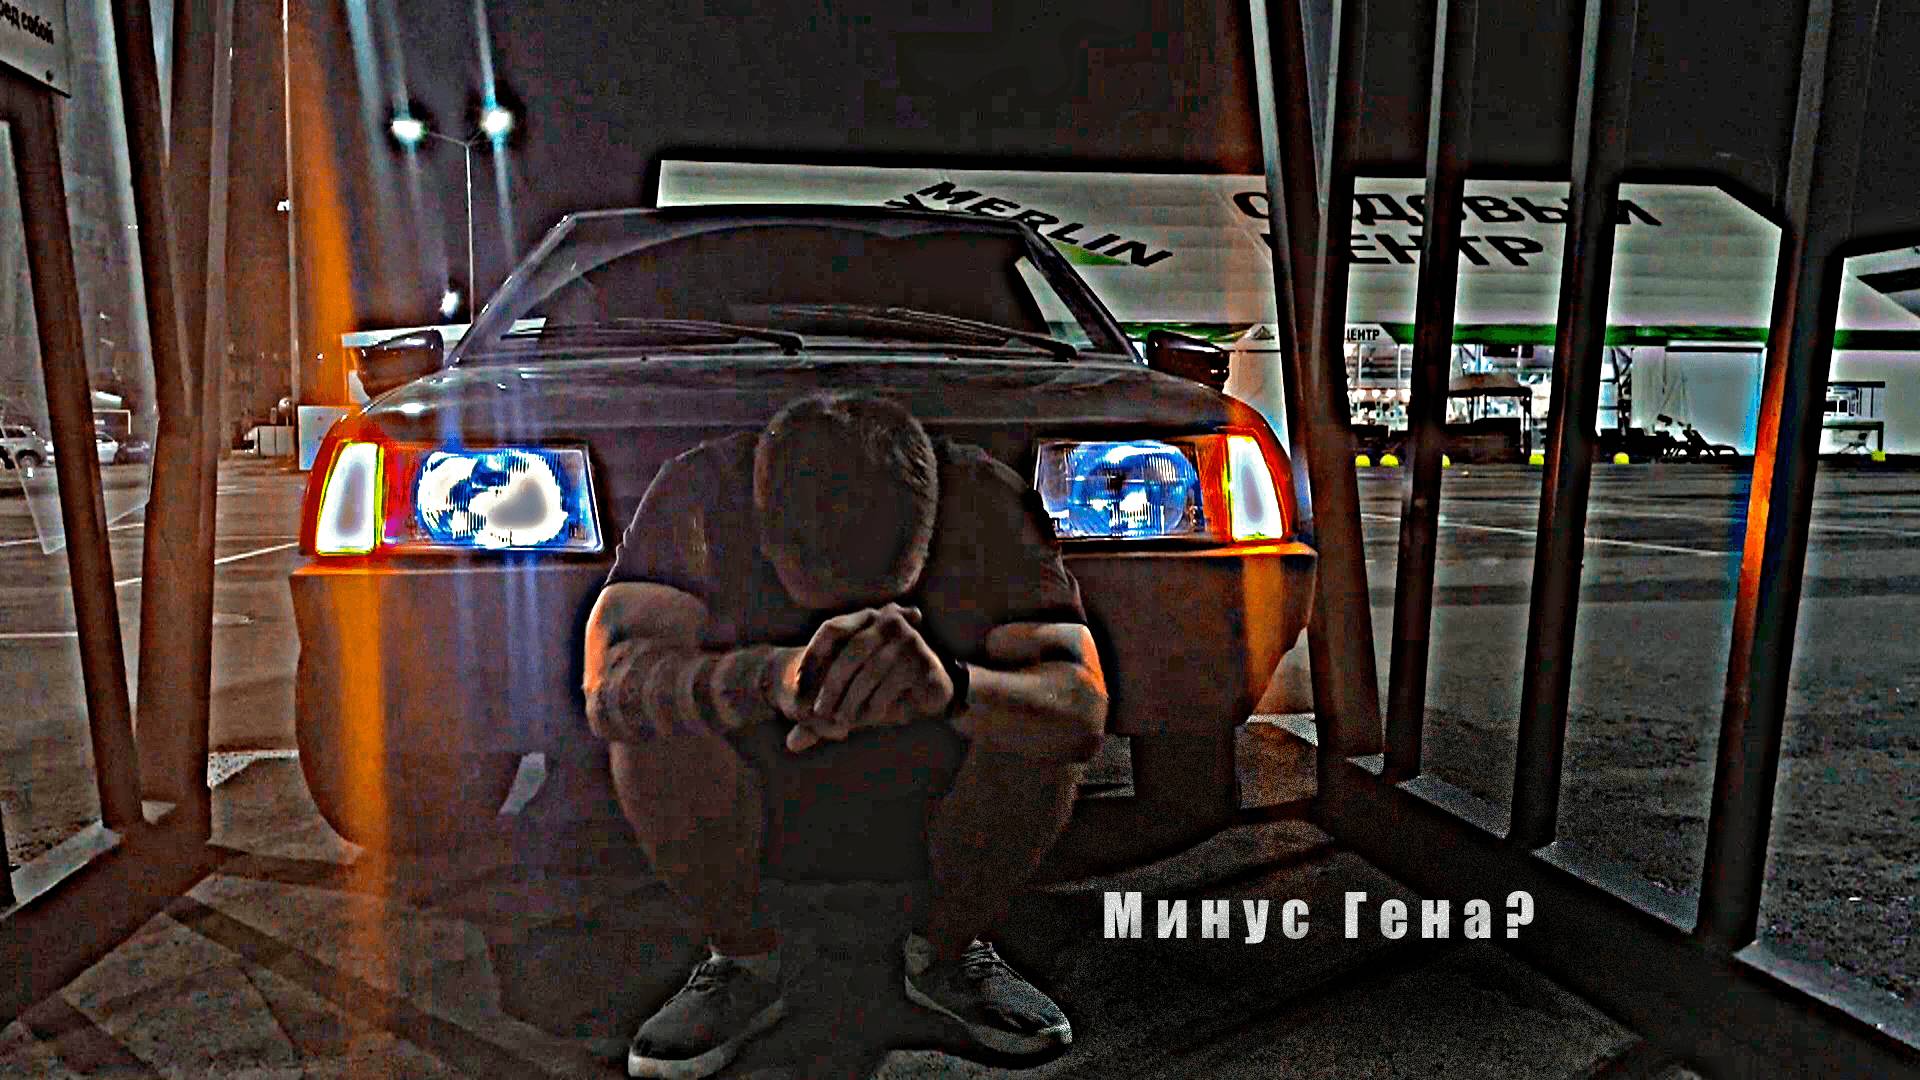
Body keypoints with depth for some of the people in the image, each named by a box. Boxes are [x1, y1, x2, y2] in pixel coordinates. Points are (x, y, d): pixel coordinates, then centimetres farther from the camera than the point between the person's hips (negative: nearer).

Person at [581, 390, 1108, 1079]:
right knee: (655, 716, -29)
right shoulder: (700, 497, -27)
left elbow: (1083, 712, -35)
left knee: (1039, 719, -27)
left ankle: (946, 953, -1)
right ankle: (745, 964, -4)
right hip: (753, 752, 0)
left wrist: (949, 686, -56)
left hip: (934, 762, 1)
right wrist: (774, 678, -56)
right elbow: (607, 687, -37)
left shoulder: (991, 509, -26)